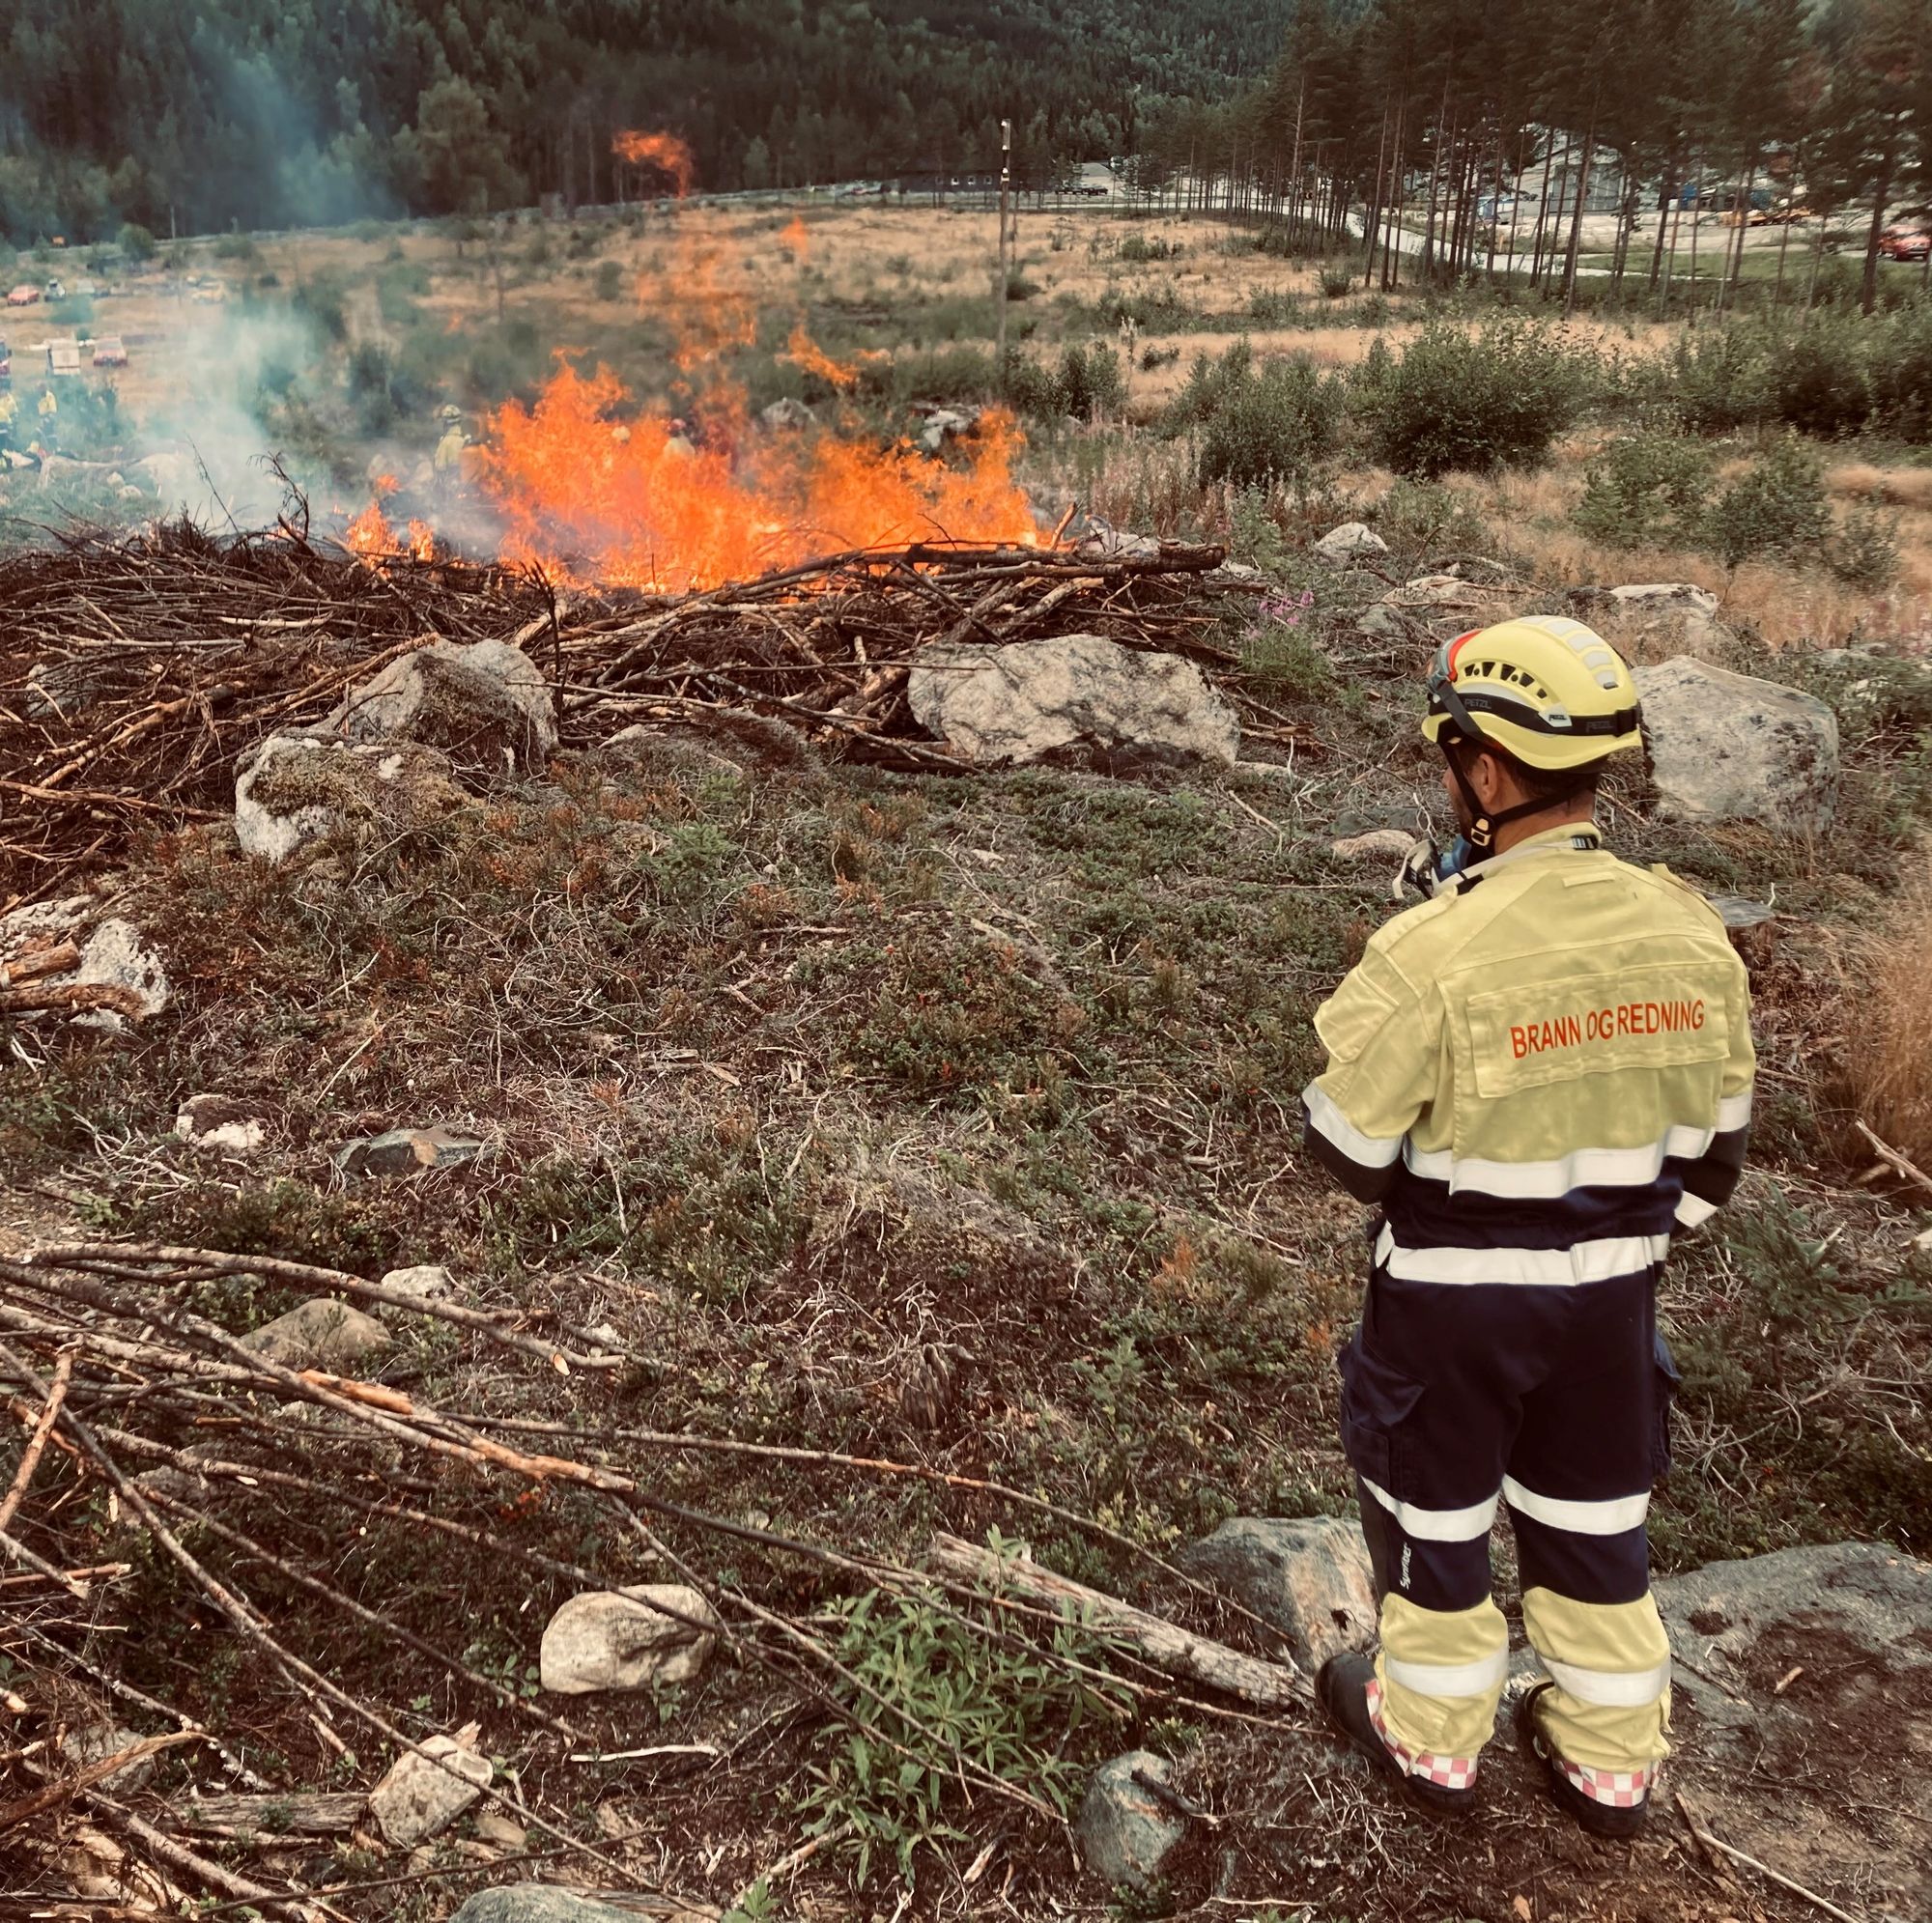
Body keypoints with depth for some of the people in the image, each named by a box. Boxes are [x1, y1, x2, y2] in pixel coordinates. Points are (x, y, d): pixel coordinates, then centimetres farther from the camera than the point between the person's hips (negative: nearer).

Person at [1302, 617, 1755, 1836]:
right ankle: (1612, 1762, 42)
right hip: (1611, 1289, 5)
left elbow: (1348, 1147, -17)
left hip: (1450, 1292, -5)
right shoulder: (1687, 934, -11)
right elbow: (1713, 1146, 1)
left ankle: (1432, 1737, 40)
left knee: (1434, 1507, 18)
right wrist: (1631, 1240, 17)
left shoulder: (1431, 955, -28)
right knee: (1594, 1518, 23)